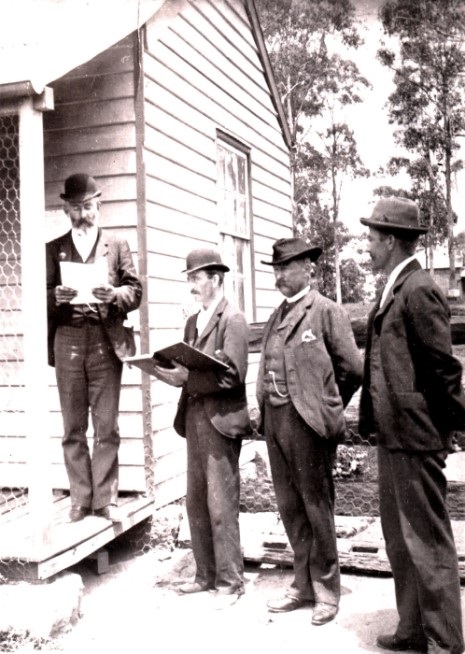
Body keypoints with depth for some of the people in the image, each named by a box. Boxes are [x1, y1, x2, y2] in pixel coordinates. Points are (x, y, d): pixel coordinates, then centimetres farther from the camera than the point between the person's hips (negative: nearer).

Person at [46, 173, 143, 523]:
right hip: (68, 342, 1)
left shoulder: (117, 245, 12)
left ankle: (105, 498, 8)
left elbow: (136, 291, 5)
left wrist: (114, 294, -15)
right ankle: (80, 499, 11)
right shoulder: (54, 249, 13)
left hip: (106, 341, -1)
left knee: (107, 426, 0)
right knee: (73, 428, 4)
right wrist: (56, 296, -15)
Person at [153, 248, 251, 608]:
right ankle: (206, 574, 26)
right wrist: (173, 373, 0)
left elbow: (232, 375, -16)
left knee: (221, 504, -2)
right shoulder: (193, 321, 16)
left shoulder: (233, 320, -8)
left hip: (220, 420, -8)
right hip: (195, 419, 8)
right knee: (196, 503, 13)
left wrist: (185, 377, -20)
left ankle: (230, 581, 11)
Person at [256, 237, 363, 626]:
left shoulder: (327, 311, -6)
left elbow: (352, 370, -5)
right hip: (274, 420, 7)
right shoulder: (278, 316, 15)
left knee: (316, 505, 3)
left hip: (307, 421, -7)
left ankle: (326, 589, 18)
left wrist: (326, 406, 4)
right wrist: (265, 412, 9)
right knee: (290, 506, 13)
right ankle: (305, 584, 28)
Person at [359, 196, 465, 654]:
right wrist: (372, 419, 15)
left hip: (414, 437, -10)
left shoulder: (418, 292, -16)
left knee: (427, 543, 1)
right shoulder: (392, 291, 13)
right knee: (398, 539, 18)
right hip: (391, 435, 10)